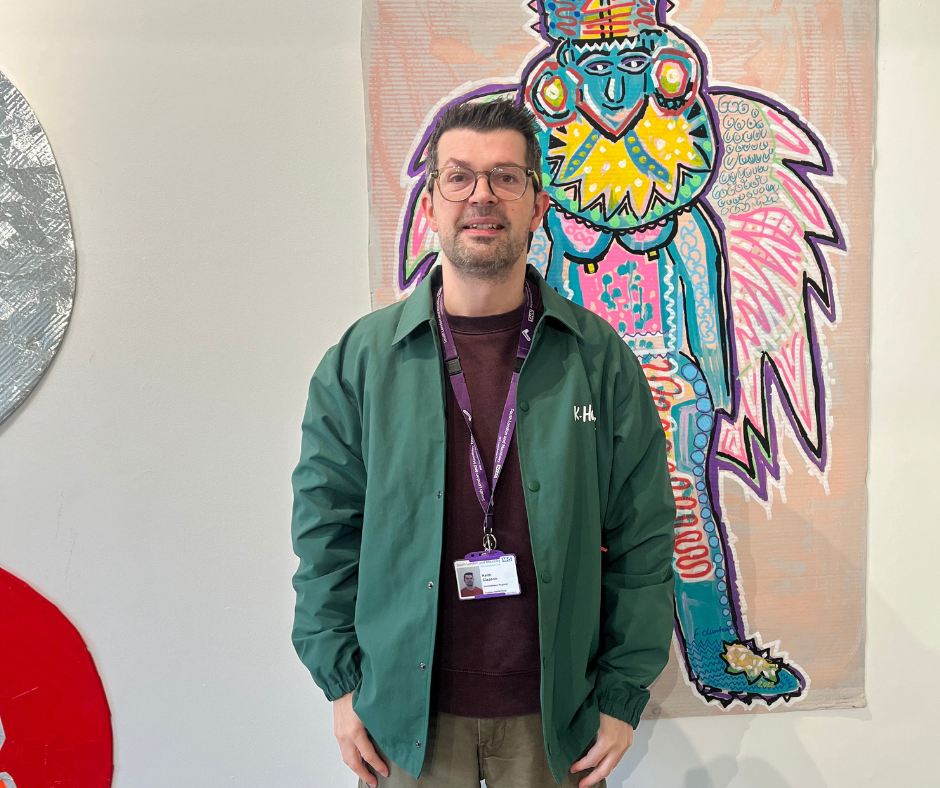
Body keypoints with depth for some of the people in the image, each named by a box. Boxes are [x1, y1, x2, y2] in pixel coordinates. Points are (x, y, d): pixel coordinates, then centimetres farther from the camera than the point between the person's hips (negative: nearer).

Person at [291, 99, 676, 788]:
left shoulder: (600, 357, -4)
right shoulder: (362, 357, -3)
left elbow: (642, 536, -2)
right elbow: (326, 527, 1)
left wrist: (624, 693, -3)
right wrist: (341, 683, -1)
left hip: (555, 713, 1)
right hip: (406, 712, 0)